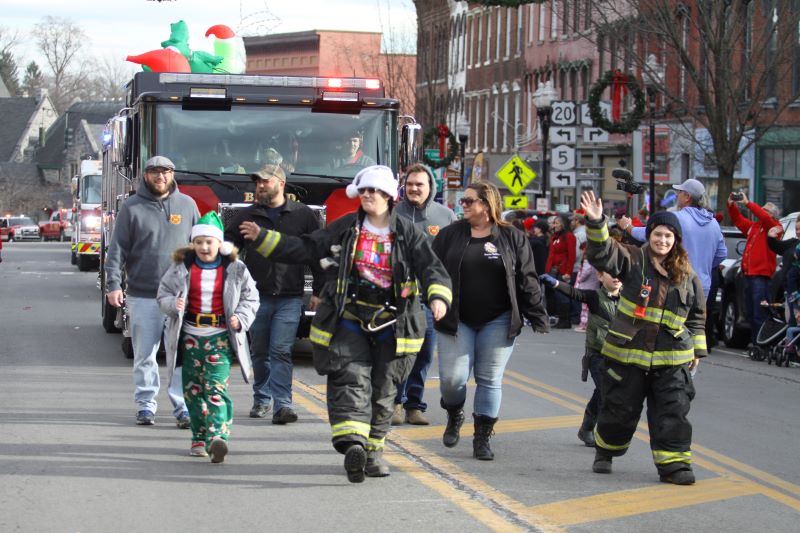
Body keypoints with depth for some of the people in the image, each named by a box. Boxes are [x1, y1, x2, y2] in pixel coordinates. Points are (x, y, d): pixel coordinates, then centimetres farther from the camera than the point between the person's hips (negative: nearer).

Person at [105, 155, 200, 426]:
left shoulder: (187, 205, 9)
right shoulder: (132, 207, 4)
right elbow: (118, 249, 2)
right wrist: (113, 285, -8)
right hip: (143, 295, -1)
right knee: (144, 355, 5)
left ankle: (183, 406, 1)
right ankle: (146, 404, 14)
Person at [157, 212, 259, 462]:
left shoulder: (235, 269, 1)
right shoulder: (181, 268, 4)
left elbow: (250, 298, 9)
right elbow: (163, 294, 8)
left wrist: (240, 319, -8)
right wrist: (173, 304, -14)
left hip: (221, 336, -3)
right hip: (190, 335, 3)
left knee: (216, 387, -14)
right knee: (192, 388, 6)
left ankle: (218, 436, -25)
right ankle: (199, 437, 17)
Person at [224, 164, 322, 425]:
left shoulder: (303, 215, 4)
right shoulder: (245, 216, 8)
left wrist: (318, 292, 4)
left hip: (290, 298, -2)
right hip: (257, 296, 2)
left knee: (281, 351, -11)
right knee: (260, 352, 11)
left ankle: (282, 404, -14)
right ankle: (262, 400, 25)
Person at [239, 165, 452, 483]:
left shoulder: (407, 234, 2)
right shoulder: (344, 228, 6)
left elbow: (431, 267, -5)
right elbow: (305, 250, 10)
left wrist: (438, 296, -26)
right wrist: (263, 239, 4)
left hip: (391, 325, 1)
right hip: (348, 319, 0)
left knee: (383, 390, 7)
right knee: (351, 380, -17)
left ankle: (373, 449, 22)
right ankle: (353, 444, -33)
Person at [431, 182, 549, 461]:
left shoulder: (512, 238, 2)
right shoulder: (449, 235, 5)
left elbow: (527, 281, 2)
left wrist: (538, 318, -1)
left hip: (497, 322, -1)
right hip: (457, 321, 1)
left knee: (490, 380, 2)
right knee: (452, 378, -5)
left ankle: (482, 438, 12)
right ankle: (454, 415, 27)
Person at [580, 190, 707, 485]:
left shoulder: (686, 274, 5)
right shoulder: (633, 261, -3)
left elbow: (697, 315, 14)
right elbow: (603, 253, -20)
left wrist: (697, 349, 12)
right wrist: (596, 222, -36)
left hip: (671, 359, 2)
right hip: (627, 352, -2)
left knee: (673, 411, -2)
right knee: (619, 408, 9)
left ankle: (673, 463, 6)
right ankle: (605, 451, 32)